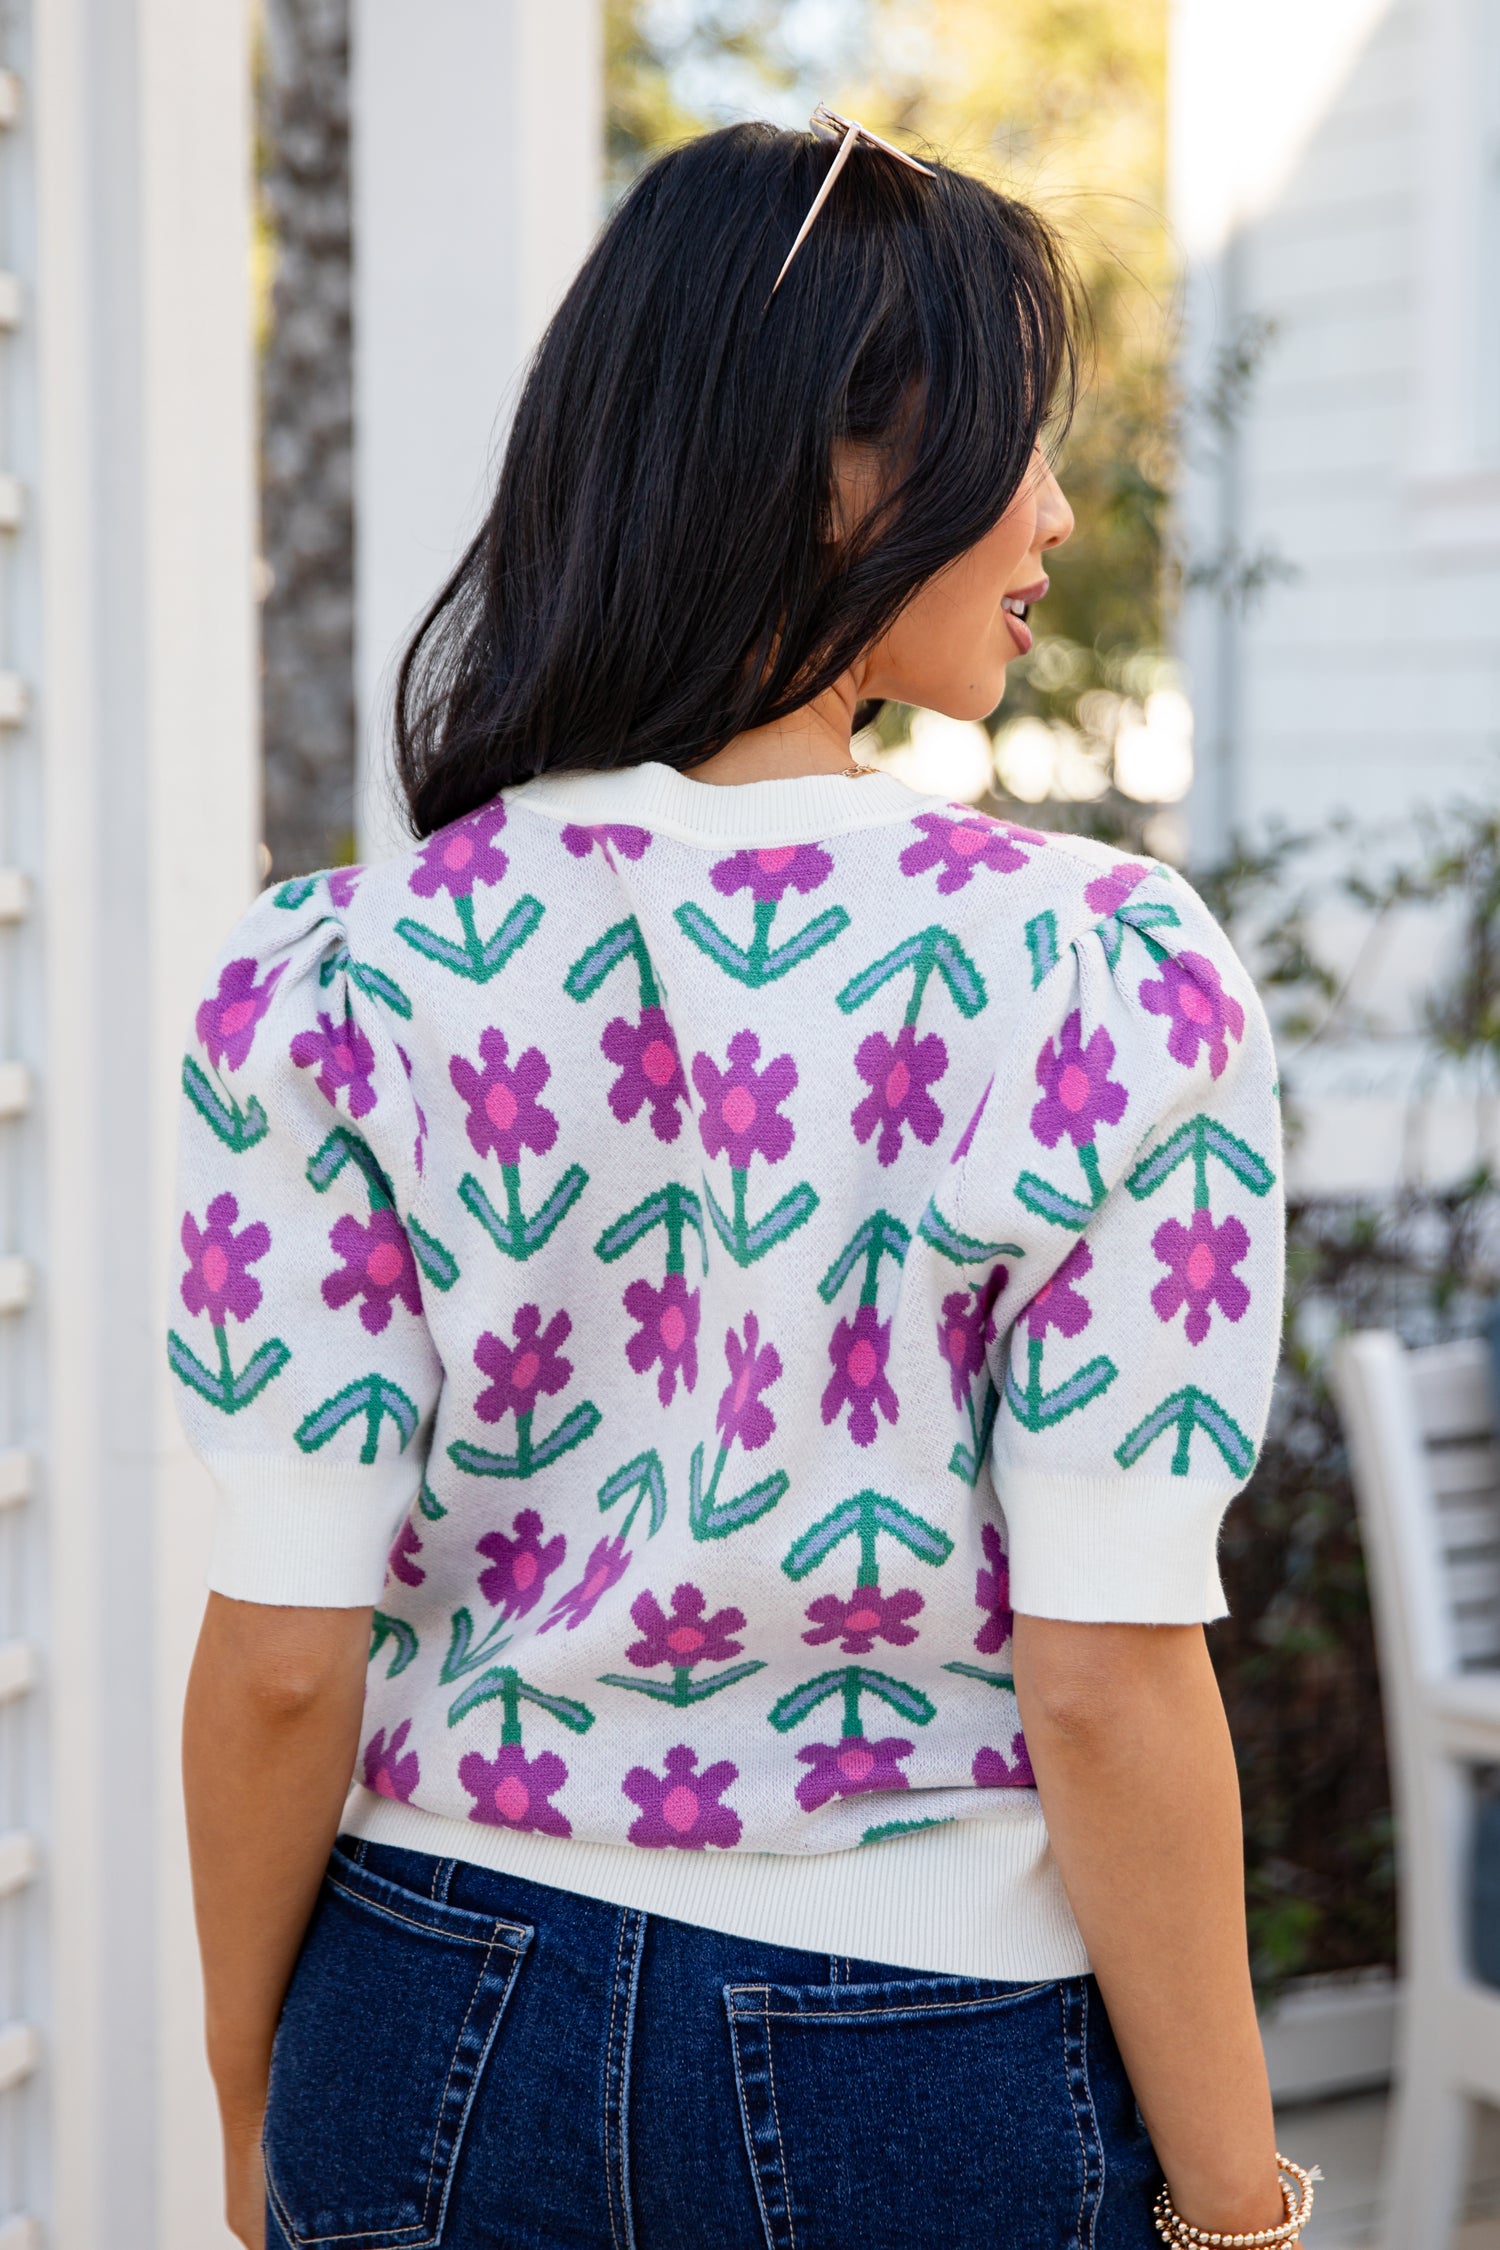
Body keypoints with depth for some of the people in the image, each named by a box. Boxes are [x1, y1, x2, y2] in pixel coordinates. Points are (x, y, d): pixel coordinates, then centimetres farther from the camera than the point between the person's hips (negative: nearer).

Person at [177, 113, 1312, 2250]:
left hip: (440, 2035, 2)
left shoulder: (338, 977, -9)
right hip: (930, 2073, -2)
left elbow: (283, 1660, -7)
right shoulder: (1109, 976, -15)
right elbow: (1110, 1688, -15)